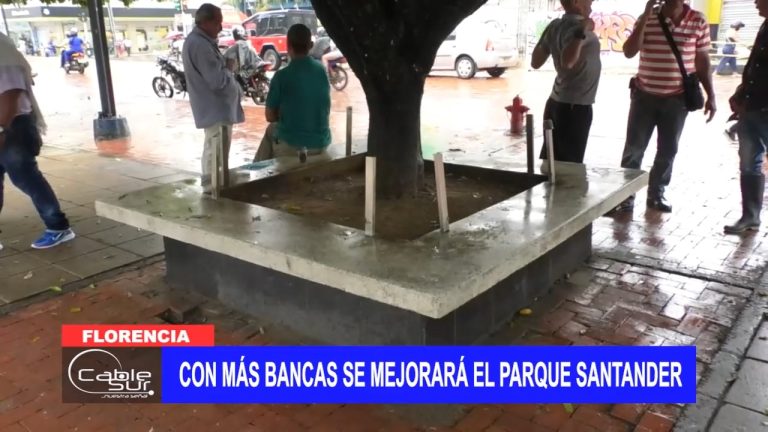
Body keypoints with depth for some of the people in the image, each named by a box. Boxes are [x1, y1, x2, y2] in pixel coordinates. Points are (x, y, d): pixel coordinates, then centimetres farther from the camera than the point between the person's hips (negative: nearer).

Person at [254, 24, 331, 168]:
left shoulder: (282, 76, -14)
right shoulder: (322, 72, 0)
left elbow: (270, 116, -4)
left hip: (291, 144, -4)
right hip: (321, 143, 4)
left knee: (271, 129, 29)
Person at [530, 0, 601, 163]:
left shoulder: (555, 26, 5)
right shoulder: (576, 28, -18)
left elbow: (535, 62, 14)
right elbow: (567, 62, -35)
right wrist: (581, 33, -35)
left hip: (556, 103, 8)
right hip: (575, 106, -8)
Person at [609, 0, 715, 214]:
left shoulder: (698, 21, -1)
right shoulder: (647, 19, -4)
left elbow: (703, 60, 4)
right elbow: (629, 52, -15)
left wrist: (710, 96, 2)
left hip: (677, 99, 1)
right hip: (644, 96, -1)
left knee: (668, 149, 9)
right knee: (633, 148, 1)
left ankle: (656, 194, 23)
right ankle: (625, 196, 9)